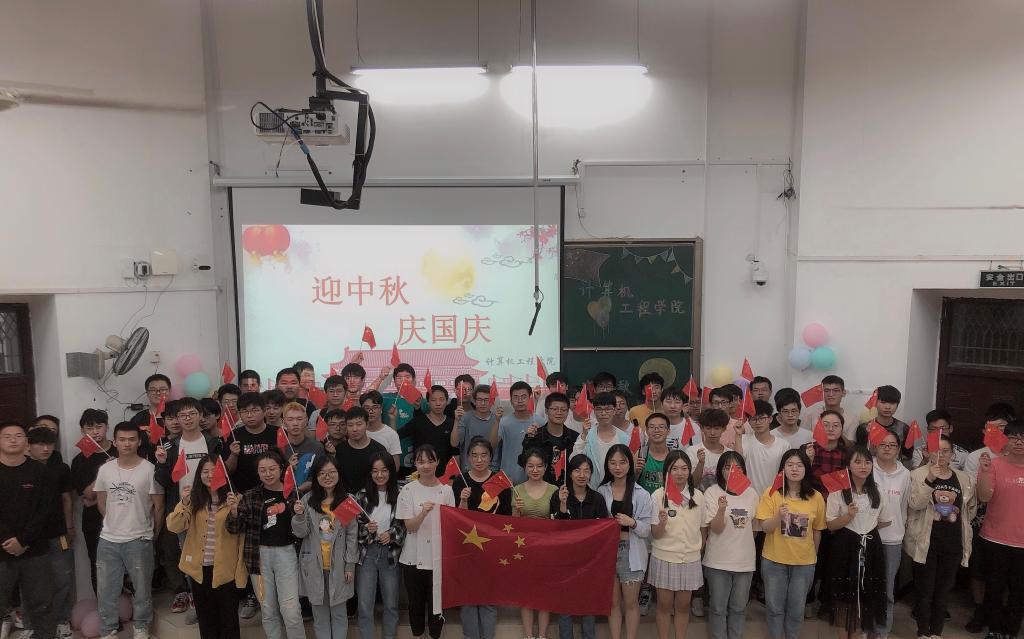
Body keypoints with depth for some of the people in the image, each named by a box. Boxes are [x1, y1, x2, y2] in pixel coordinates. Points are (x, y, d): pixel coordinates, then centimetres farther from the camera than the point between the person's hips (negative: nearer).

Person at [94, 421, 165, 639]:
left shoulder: (150, 470, -11)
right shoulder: (105, 469, 0)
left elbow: (158, 507, -4)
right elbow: (101, 502, 13)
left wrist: (153, 534, 4)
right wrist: (115, 524, 12)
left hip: (139, 540, -3)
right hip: (108, 540, 3)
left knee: (142, 588, 9)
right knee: (106, 590, 12)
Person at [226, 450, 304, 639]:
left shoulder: (293, 493, 0)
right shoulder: (251, 496, 1)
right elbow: (235, 529, -2)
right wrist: (234, 511, -21)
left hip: (286, 553, -1)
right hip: (259, 554, 2)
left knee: (290, 610, -5)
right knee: (268, 610, 12)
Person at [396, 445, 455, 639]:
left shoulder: (446, 490, -2)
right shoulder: (408, 490, -6)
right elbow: (409, 526, -12)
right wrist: (423, 513, -29)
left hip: (439, 557, 0)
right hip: (415, 557, 0)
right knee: (416, 601, 14)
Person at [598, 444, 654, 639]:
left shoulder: (641, 495, -5)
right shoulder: (601, 492, 0)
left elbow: (648, 529, -7)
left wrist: (632, 523, -23)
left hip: (631, 552, -2)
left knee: (631, 602, 9)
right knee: (613, 602, 12)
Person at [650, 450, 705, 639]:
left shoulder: (698, 496, -2)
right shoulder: (658, 496, -10)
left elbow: (702, 528, 11)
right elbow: (655, 534, -10)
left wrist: (701, 549, 9)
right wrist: (662, 522, -29)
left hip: (690, 558, 2)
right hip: (664, 558, -2)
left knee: (683, 605, 13)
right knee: (664, 605, 9)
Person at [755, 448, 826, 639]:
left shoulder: (816, 497, -5)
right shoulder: (771, 493, -10)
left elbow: (817, 531, 6)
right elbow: (765, 528, -12)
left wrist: (814, 555, 14)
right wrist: (779, 516, -30)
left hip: (804, 562, 1)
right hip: (774, 560, -1)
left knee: (796, 609, 14)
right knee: (775, 607, 10)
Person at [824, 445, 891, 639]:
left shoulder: (877, 492, 4)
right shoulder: (838, 491, -9)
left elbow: (886, 521, 17)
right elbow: (830, 525, -10)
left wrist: (867, 527, 8)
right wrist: (848, 516, -25)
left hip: (870, 547, 4)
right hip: (846, 547, -4)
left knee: (864, 595, 11)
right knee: (843, 596, 2)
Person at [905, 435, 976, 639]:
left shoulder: (964, 479, 7)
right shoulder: (918, 475, -6)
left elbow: (970, 509, 18)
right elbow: (915, 504, -19)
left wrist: (956, 515, 4)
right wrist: (929, 480, -30)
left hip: (953, 544, 4)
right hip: (925, 542, -3)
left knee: (943, 590, 12)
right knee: (924, 590, 3)